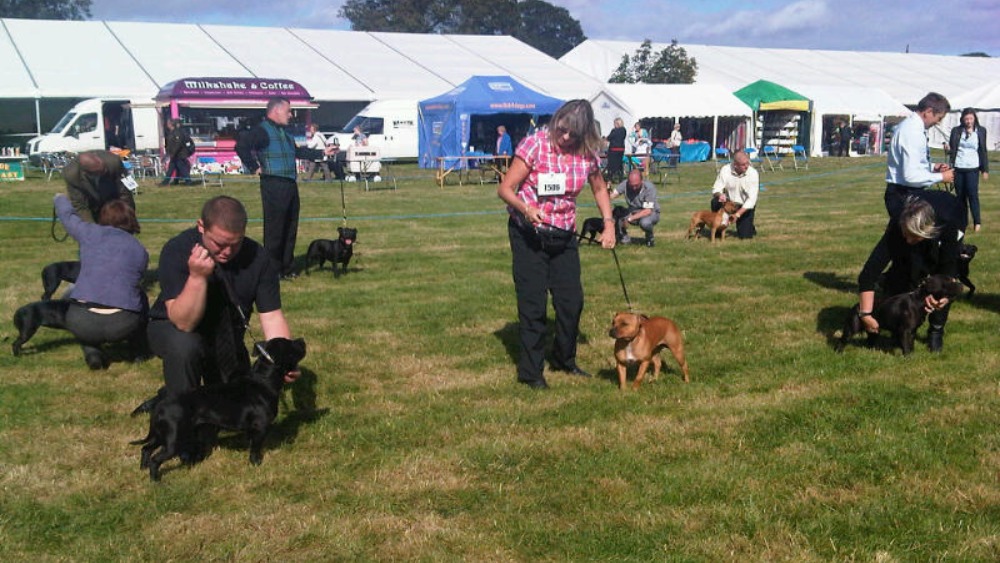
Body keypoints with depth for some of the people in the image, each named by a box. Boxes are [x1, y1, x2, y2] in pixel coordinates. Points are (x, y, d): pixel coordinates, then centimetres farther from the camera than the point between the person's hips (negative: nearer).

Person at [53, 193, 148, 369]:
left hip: (82, 322, -1)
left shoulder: (90, 233, 11)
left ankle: (91, 350, 14)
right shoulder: (140, 250, 14)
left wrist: (60, 199, 54)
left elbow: (67, 214, 31)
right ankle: (139, 351, 32)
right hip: (123, 325, 1)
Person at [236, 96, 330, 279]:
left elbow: (298, 151, 32)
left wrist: (322, 153, 32)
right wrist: (255, 167, -18)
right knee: (274, 230, -4)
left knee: (290, 229, 14)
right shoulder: (262, 130, -11)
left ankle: (287, 268, 24)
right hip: (273, 184, -9)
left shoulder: (285, 132, 18)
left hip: (290, 184, 9)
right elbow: (241, 147, -24)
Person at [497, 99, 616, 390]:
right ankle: (530, 372, 10)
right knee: (533, 304, -3)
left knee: (572, 300, 8)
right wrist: (525, 208, -37)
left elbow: (599, 188, 13)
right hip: (528, 233, -4)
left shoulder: (587, 153, -5)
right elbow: (505, 189, -18)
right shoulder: (535, 144, -18)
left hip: (564, 235, 4)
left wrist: (609, 223, 1)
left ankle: (564, 359, 31)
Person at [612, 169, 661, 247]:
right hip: (632, 212, 4)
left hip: (651, 213, -4)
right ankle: (624, 237, 1)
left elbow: (648, 211, -28)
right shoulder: (625, 184, -15)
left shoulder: (649, 187, -25)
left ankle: (649, 238, -3)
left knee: (645, 222, -40)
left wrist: (630, 219, -33)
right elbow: (612, 195, -23)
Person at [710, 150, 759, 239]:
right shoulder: (725, 170, -16)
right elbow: (716, 189, -11)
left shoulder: (753, 173, -20)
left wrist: (738, 214, -31)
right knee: (716, 202, -30)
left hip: (745, 206, -1)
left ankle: (748, 226, 25)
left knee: (745, 235, -13)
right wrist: (720, 195, -37)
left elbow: (752, 199, -23)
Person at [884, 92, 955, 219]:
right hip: (903, 196, -10)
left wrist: (932, 167, 10)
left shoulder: (910, 125, 9)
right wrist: (941, 177, -14)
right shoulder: (913, 132, -21)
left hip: (908, 194, 10)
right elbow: (911, 175, -27)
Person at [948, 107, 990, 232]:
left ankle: (977, 222, -6)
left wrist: (985, 170, 4)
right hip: (958, 168, 2)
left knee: (972, 194, -13)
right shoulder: (956, 131, 3)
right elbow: (952, 149, 7)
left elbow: (983, 151, 6)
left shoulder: (981, 131, 2)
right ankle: (962, 223, 15)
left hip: (972, 168, -2)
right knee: (960, 197, 7)